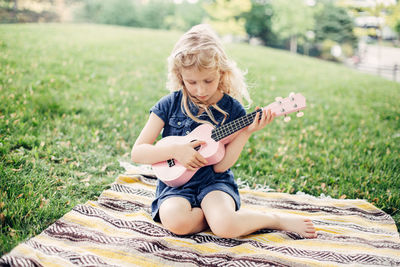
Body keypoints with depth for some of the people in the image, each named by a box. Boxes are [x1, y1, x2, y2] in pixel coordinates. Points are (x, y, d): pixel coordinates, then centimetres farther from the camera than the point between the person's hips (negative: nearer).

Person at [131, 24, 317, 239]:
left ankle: (278, 219, -3)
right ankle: (226, 214, -5)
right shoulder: (169, 105, -3)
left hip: (214, 182, -1)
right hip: (176, 183, 1)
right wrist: (176, 150, -18)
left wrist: (246, 132, -20)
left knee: (224, 226, -31)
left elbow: (220, 165, -9)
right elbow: (137, 152, -4)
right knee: (175, 220, -32)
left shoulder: (232, 109, -4)